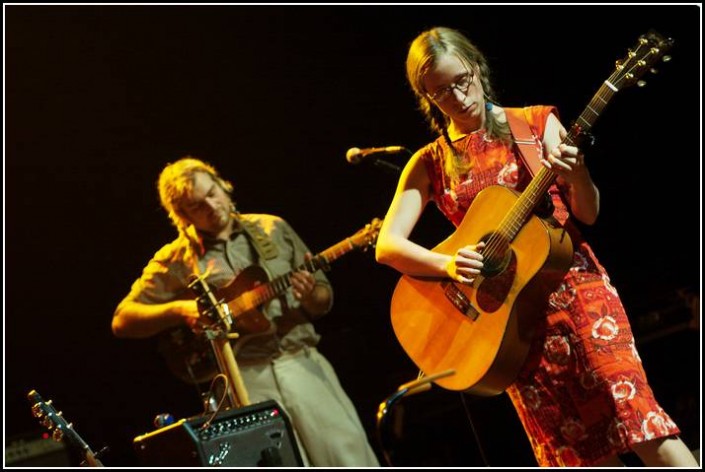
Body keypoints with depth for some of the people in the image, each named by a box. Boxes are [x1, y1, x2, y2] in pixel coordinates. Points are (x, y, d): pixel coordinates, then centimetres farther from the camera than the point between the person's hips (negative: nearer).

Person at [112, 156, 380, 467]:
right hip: (242, 376, -2)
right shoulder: (176, 260, 6)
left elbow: (325, 299, 17)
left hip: (301, 360, 2)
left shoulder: (272, 229, 13)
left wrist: (310, 296, -7)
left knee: (350, 456, -10)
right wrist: (179, 309, -12)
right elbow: (122, 321, 4)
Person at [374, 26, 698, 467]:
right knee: (582, 453, -2)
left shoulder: (536, 122, 6)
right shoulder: (430, 163, 9)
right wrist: (446, 264, -17)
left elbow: (587, 214, 2)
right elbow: (387, 244, 1)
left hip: (573, 282, -1)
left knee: (630, 407, -19)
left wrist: (578, 177, -20)